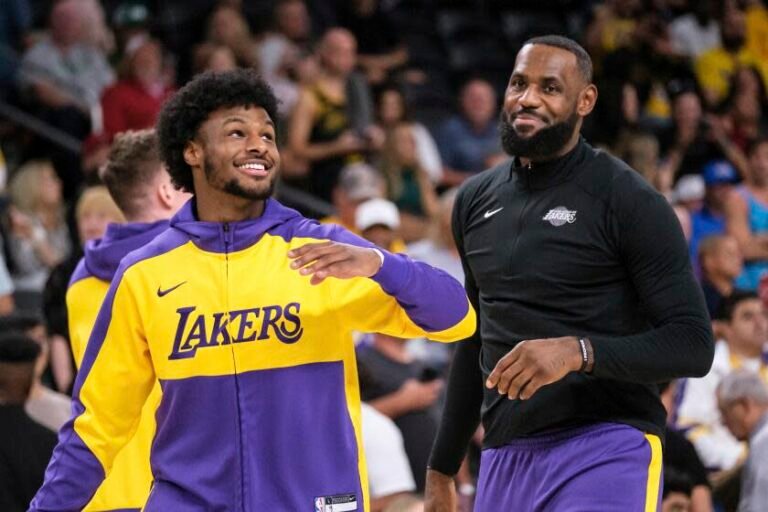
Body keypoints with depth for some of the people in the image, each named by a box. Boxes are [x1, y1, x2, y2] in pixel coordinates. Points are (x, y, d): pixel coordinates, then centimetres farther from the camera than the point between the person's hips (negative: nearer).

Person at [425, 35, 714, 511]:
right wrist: (442, 470, 23)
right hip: (505, 456, 6)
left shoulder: (630, 201, -6)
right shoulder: (477, 200, 14)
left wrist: (578, 351, -24)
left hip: (606, 452, -6)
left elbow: (694, 345, -10)